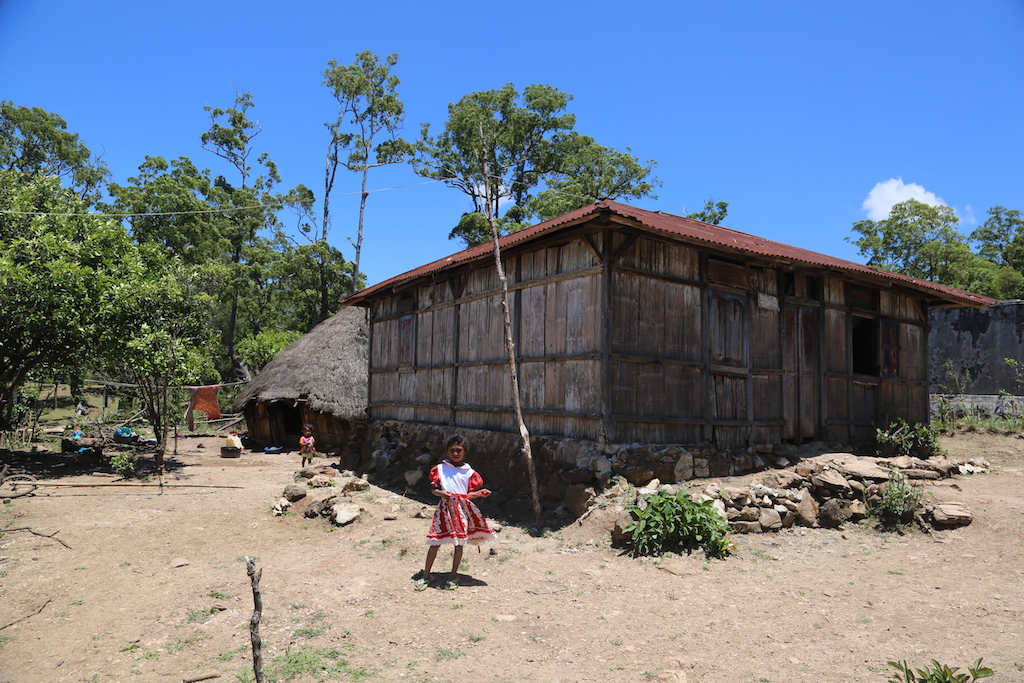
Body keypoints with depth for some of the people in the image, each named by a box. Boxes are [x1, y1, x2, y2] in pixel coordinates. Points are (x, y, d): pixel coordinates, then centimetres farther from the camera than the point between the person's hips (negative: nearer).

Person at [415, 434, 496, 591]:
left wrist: (481, 492, -12)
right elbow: (433, 488, 5)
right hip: (444, 507, -1)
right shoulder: (440, 469, 3)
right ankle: (425, 575, 14)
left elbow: (469, 493, 6)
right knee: (435, 542, 0)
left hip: (462, 509, 1)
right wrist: (441, 493, -15)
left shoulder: (469, 472, 4)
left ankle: (453, 575, 20)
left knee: (459, 542, 5)